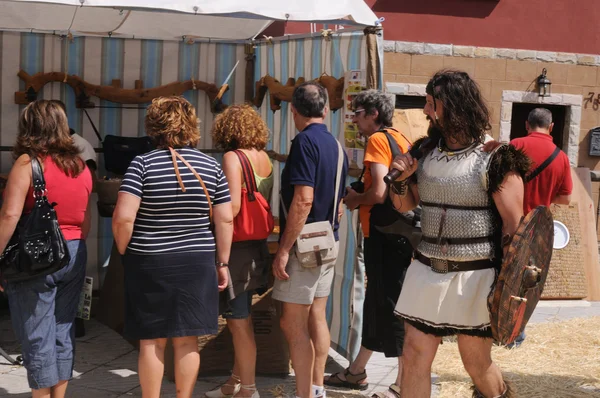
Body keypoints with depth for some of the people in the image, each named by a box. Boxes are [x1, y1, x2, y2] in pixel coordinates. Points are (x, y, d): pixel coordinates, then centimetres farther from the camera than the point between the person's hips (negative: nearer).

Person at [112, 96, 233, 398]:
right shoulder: (211, 165, 1)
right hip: (197, 263, 3)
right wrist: (222, 262, 9)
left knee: (151, 342, 7)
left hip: (149, 263, -2)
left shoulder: (143, 163, -8)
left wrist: (124, 252, 0)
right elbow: (225, 220, 0)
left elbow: (123, 218, -16)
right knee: (187, 340, 10)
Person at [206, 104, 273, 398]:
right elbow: (266, 202, 10)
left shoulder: (233, 157, -14)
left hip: (237, 248, -8)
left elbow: (233, 205, -23)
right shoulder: (264, 158, 7)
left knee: (239, 321, 2)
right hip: (256, 247, 8)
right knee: (239, 319, 18)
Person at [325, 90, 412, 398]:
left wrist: (356, 199, -3)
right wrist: (359, 195, 11)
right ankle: (356, 372, 29)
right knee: (377, 303, 17)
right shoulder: (400, 139, 14)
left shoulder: (378, 140, -12)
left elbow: (379, 193, -23)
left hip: (384, 234, -10)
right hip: (396, 231, 10)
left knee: (391, 307, -4)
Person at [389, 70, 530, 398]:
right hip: (427, 271, 5)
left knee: (476, 363, 10)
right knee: (415, 356, 3)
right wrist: (400, 178, -4)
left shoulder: (495, 158, -11)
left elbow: (513, 225, -11)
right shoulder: (426, 152, 7)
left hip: (474, 275, -5)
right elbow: (405, 205, 18)